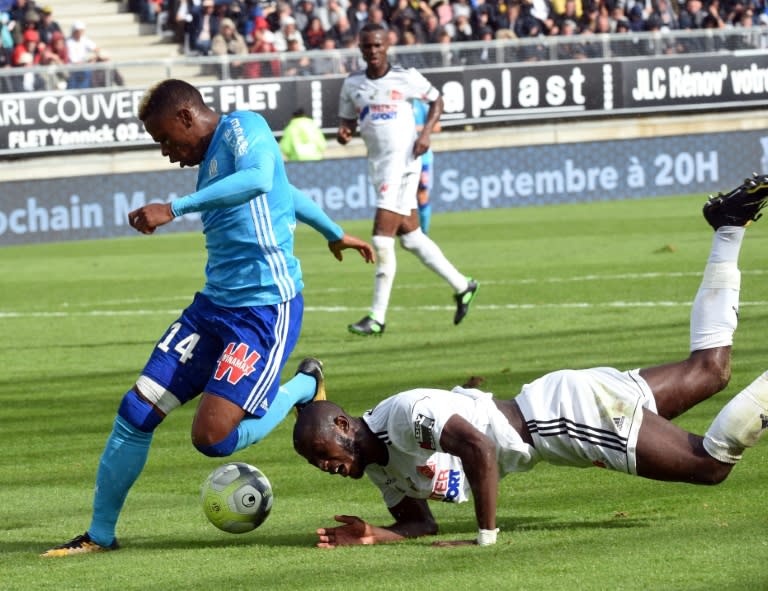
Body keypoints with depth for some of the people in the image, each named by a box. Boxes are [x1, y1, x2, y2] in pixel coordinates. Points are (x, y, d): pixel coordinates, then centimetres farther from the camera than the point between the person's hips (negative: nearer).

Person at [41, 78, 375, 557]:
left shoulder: (243, 128, -9)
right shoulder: (210, 159, 19)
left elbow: (259, 178, -32)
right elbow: (287, 192, 35)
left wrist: (174, 208, -36)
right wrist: (335, 234, 51)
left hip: (265, 308, -9)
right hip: (214, 304, 9)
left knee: (211, 438, -17)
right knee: (135, 413, 0)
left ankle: (305, 388, 10)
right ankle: (100, 534, 13)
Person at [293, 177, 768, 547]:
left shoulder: (404, 413, -26)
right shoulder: (381, 465, 4)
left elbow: (479, 447, -36)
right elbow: (421, 524, 10)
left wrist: (485, 537, -30)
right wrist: (370, 537, -11)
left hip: (564, 408, -8)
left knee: (711, 463, -12)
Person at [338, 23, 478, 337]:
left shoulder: (406, 77, -6)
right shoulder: (352, 84, 6)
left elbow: (436, 100, 7)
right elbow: (348, 119, 16)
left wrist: (426, 132, -8)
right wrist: (344, 132, -8)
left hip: (403, 161, -6)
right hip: (377, 166, 6)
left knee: (382, 238, -12)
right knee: (410, 237, 12)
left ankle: (377, 317, -9)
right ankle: (462, 286, 28)